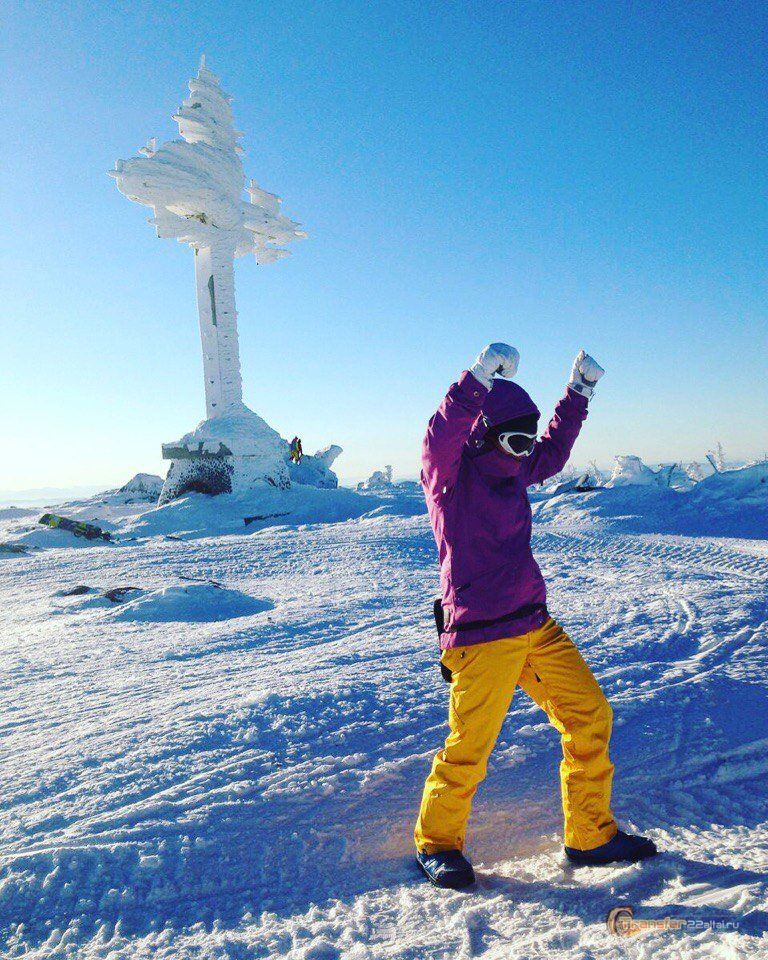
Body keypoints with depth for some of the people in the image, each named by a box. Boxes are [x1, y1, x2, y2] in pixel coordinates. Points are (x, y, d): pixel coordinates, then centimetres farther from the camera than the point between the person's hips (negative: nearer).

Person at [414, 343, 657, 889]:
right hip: (482, 636, -8)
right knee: (470, 748, -1)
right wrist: (479, 378, -41)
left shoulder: (511, 469, 14)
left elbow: (553, 452, 31)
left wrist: (579, 391, 28)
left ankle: (592, 836, 25)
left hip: (537, 626, 8)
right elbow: (441, 436, -29)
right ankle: (436, 843, 24)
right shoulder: (448, 473, -8)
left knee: (590, 718, 8)